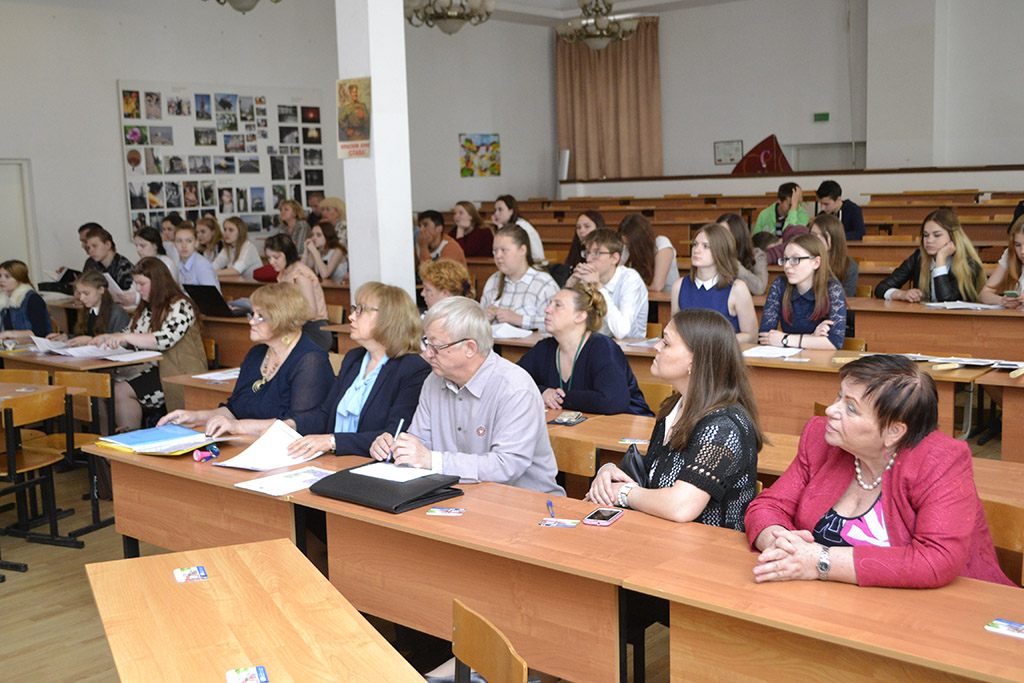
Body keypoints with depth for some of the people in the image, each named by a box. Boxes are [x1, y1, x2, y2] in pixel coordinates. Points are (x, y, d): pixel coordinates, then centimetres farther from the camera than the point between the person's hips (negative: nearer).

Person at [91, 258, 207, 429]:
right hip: (149, 368, 8)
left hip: (177, 375, -8)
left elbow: (165, 339, -23)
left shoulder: (180, 306, -9)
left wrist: (127, 337, -26)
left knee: (120, 391, -22)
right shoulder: (145, 308, 19)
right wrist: (107, 338, 6)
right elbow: (128, 334, 26)